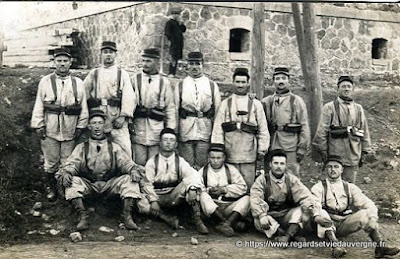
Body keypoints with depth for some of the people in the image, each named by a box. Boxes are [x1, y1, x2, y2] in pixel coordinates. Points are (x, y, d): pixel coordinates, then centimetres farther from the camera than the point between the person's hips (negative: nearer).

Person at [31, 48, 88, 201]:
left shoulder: (78, 83, 6)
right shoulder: (45, 81, 2)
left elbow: (83, 107, 7)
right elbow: (38, 105, 1)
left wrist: (80, 126, 1)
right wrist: (38, 126, -4)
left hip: (70, 130, 1)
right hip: (50, 129, -1)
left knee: (67, 162, 6)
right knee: (51, 161, 7)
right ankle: (51, 187, 22)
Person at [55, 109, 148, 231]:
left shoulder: (114, 147, 13)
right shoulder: (82, 147, 13)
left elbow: (125, 162, 1)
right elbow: (72, 164, 1)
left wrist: (133, 169, -23)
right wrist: (66, 172, -24)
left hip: (110, 184, 0)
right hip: (88, 185, 0)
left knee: (129, 179, -24)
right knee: (72, 181, -27)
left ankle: (127, 214, -24)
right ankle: (83, 215, -30)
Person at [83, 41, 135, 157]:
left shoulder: (122, 74, 7)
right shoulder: (94, 74, 14)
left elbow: (129, 97, -2)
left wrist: (123, 116, -13)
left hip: (117, 118, -2)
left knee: (124, 147, -10)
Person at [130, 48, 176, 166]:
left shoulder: (164, 82, 8)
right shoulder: (135, 79, 7)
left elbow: (170, 107, 9)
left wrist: (170, 130, 3)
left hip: (157, 128, 0)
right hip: (138, 128, 0)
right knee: (139, 163, -1)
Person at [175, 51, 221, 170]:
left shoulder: (212, 85, 9)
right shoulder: (180, 85, 9)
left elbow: (217, 110, 8)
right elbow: (175, 109, 9)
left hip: (205, 130, 0)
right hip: (185, 130, 0)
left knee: (202, 164, 0)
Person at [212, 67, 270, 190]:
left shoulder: (256, 104, 11)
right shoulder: (225, 104, 10)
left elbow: (263, 129, 8)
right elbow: (217, 129, 5)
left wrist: (262, 149, 1)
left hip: (249, 154, 0)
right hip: (230, 154, 0)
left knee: (248, 185, -2)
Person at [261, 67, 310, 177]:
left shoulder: (297, 101, 4)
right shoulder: (267, 102, 12)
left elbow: (304, 127, 1)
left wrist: (301, 149, -5)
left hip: (290, 148, -3)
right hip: (271, 148, 3)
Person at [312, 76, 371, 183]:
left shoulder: (358, 109, 11)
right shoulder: (329, 108, -2)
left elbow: (365, 131, 14)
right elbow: (321, 132, -5)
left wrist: (364, 153, 11)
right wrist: (323, 152, -6)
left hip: (353, 157, 4)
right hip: (334, 155, -3)